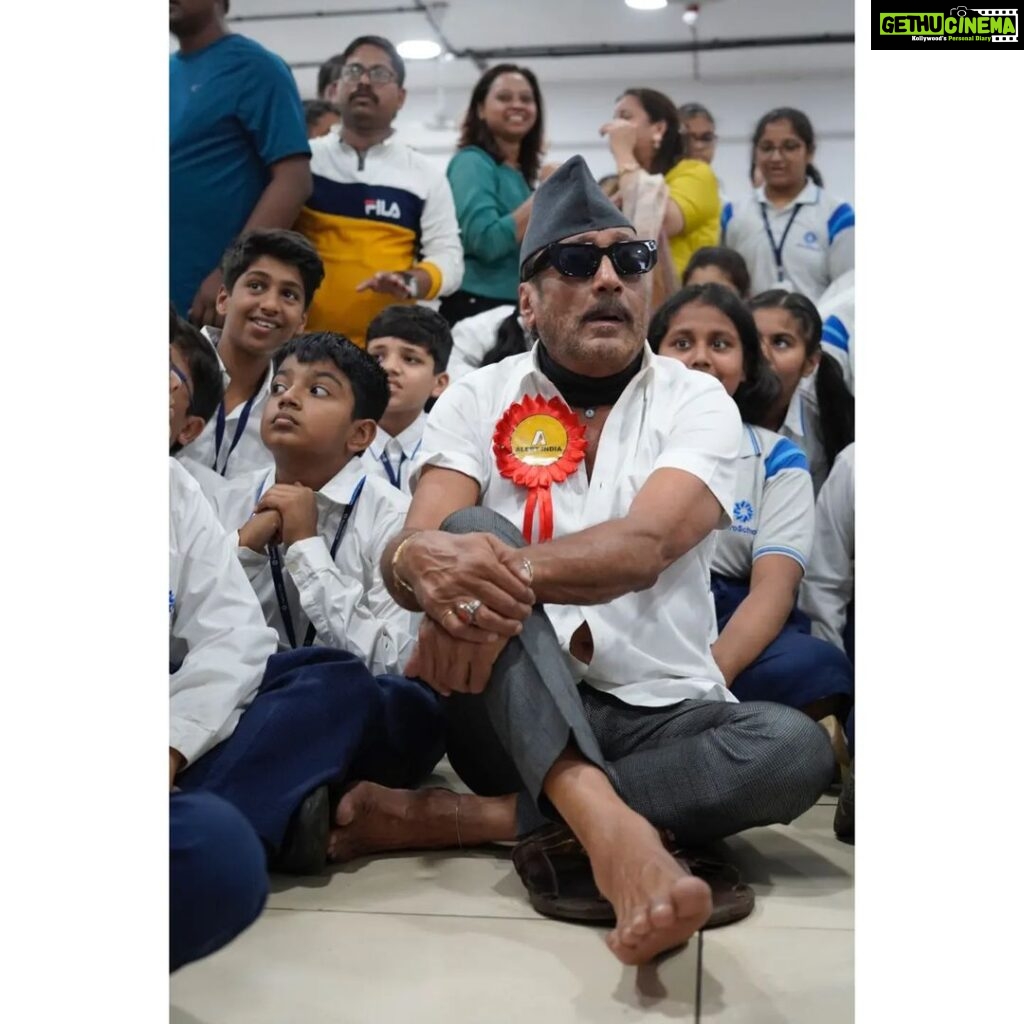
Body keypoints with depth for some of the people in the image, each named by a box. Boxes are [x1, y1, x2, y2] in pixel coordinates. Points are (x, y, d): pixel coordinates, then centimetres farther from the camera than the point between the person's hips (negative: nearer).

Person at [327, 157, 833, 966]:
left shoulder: (697, 402, 0)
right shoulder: (479, 399, 3)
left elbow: (645, 546, -20)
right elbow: (412, 549, -12)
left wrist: (510, 572, -38)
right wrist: (423, 561, -38)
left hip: (660, 713, 1)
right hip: (514, 709, 0)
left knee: (796, 748, -29)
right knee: (474, 531, -26)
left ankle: (478, 819, -28)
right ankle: (605, 822, -45)